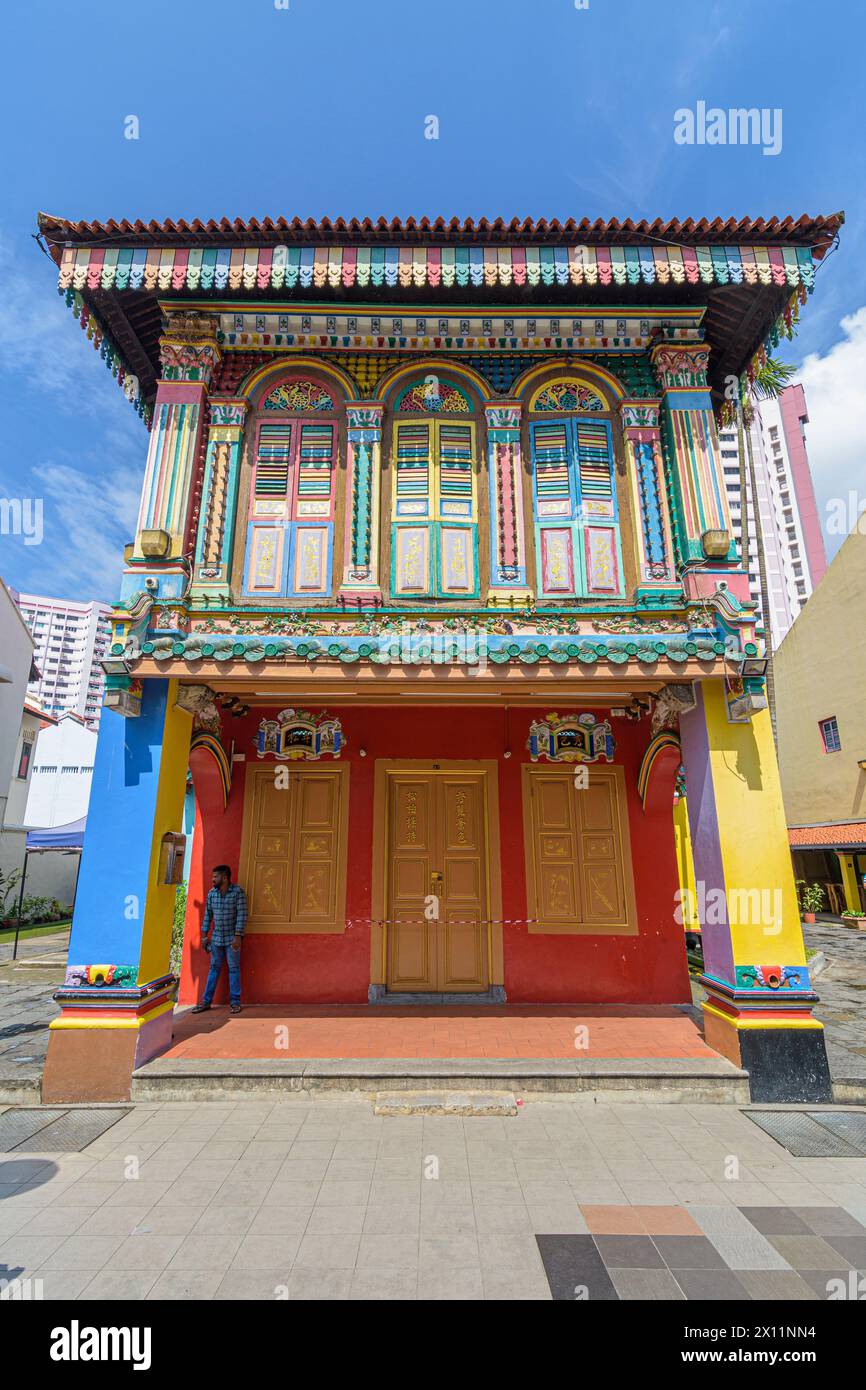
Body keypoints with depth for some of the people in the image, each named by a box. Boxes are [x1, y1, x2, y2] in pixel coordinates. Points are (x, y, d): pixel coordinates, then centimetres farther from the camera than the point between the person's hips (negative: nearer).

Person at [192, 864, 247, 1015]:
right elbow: (208, 915, 10)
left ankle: (235, 1002, 12)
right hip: (216, 938, 4)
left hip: (232, 938, -4)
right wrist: (204, 936, 9)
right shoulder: (212, 893, 3)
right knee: (214, 969, 11)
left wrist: (238, 936, -18)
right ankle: (206, 1001, 19)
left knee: (234, 969, 3)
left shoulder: (238, 891, -12)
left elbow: (242, 914, -14)